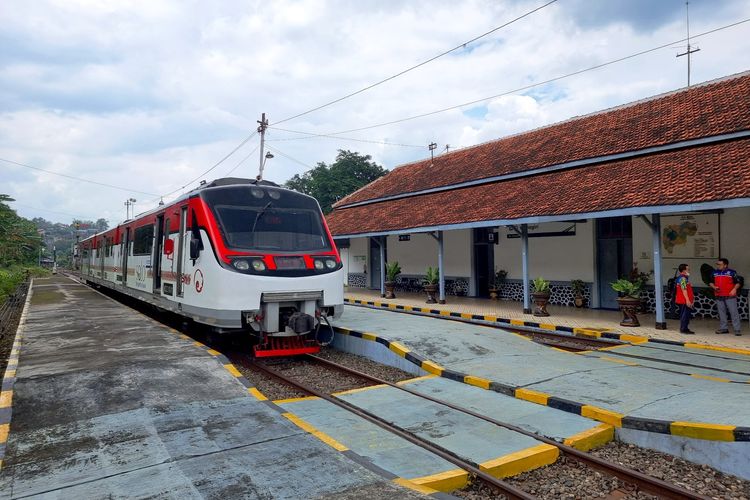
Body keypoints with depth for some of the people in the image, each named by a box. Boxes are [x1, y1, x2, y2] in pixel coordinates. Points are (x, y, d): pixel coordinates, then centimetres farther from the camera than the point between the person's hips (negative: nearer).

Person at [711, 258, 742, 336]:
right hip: (719, 296, 4)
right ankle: (723, 328, 18)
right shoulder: (715, 272, 10)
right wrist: (714, 287, -2)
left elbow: (737, 283, 0)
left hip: (730, 296, -4)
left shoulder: (732, 272, -2)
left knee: (734, 312, -5)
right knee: (721, 313, 9)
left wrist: (734, 289, -16)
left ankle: (737, 329, -2)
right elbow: (711, 282, 18)